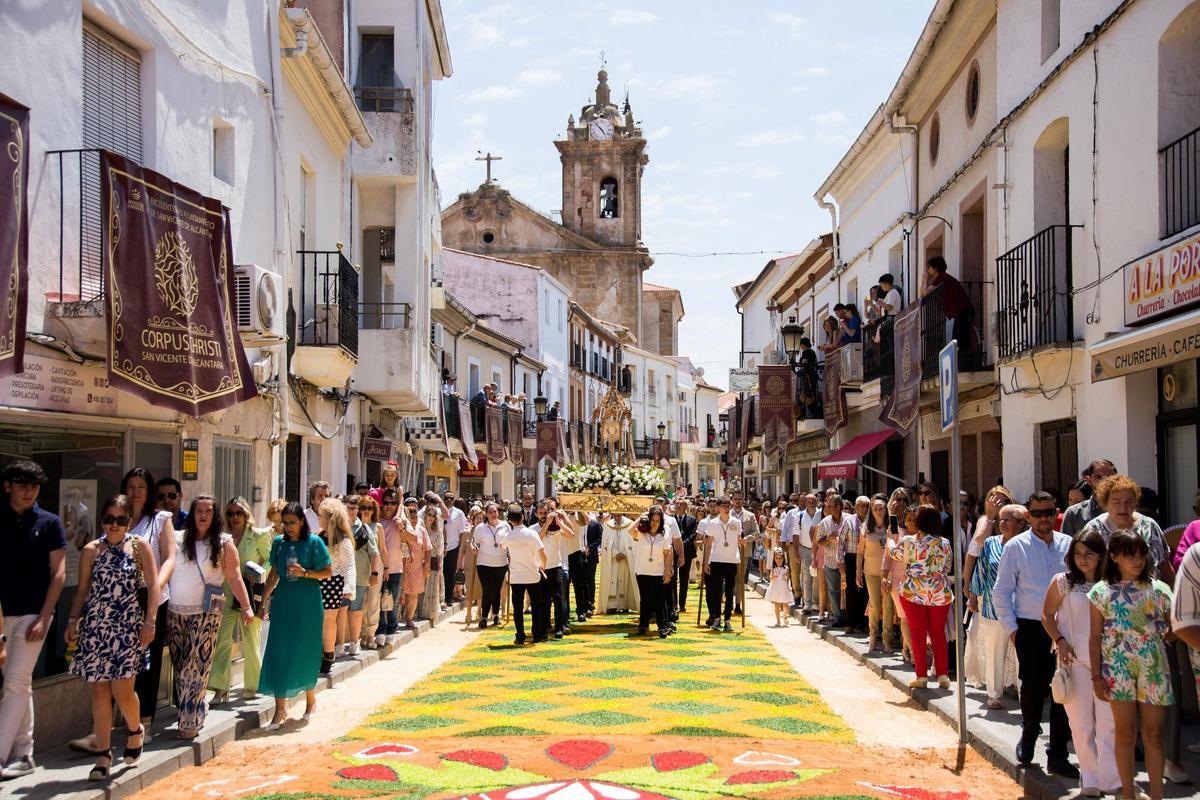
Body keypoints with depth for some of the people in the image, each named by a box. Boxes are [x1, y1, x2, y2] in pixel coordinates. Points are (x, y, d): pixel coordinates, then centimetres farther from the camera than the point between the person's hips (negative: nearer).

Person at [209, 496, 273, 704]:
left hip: (251, 595, -3)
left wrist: (259, 573, -14)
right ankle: (221, 688, 1)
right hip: (228, 596, 3)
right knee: (223, 640, -3)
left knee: (250, 641, 3)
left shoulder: (259, 536, -3)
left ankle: (252, 685, 19)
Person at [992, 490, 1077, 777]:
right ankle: (1028, 735, 29)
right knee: (1033, 688, 1)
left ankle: (1058, 756, 14)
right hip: (1030, 630, -2)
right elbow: (1001, 592, 1)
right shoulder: (1016, 547, -1)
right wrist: (1012, 628, -4)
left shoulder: (1068, 545, 6)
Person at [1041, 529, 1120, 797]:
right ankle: (1090, 780, 18)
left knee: (1109, 721, -4)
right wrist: (1060, 641, -7)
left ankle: (1111, 781, 1)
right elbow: (1047, 615, 7)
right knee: (1081, 723, 6)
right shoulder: (1063, 582, 0)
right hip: (1074, 659, 0)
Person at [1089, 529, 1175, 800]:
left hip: (1154, 669, 1)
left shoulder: (1159, 590, 4)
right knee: (1125, 732, 4)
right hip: (1118, 670, -1)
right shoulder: (1102, 592, 2)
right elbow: (1095, 637, 3)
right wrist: (1096, 675, 0)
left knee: (1153, 733, 4)